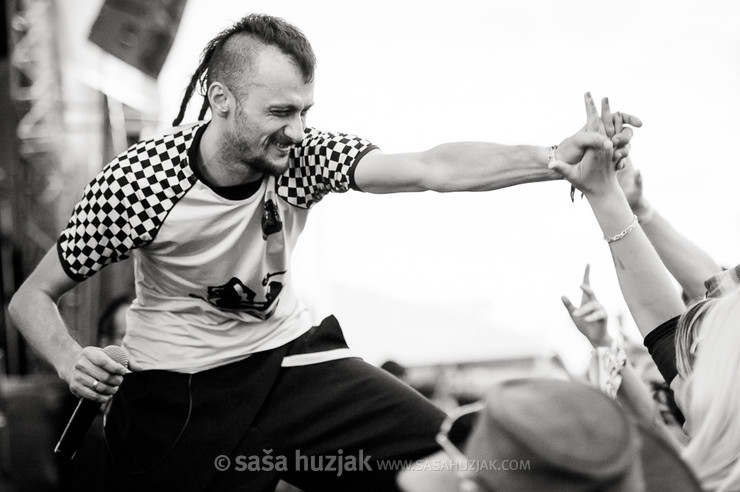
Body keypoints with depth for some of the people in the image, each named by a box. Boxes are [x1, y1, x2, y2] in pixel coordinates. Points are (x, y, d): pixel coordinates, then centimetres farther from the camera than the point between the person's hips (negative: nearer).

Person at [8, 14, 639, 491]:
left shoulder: (301, 155, -13)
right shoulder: (136, 183, -20)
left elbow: (433, 168, -25)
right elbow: (33, 297, -10)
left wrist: (555, 157, -38)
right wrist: (70, 360, -31)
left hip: (289, 354, 3)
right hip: (180, 395, -3)